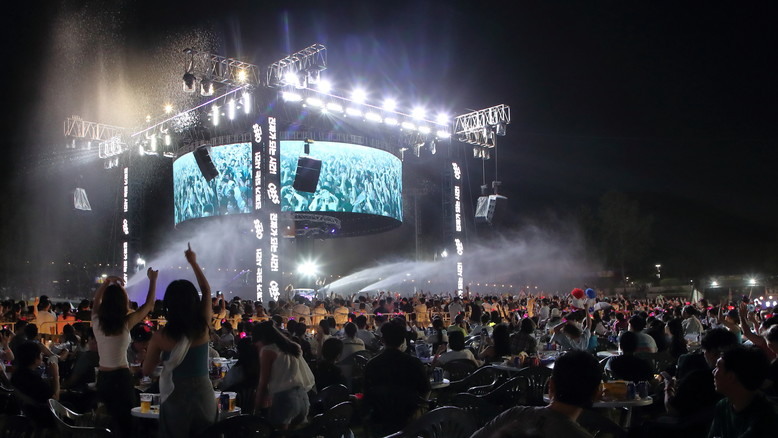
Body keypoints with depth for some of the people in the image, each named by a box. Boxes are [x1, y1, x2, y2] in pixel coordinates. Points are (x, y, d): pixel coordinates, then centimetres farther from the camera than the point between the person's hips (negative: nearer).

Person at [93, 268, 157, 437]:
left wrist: (107, 282, 16)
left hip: (103, 378, 5)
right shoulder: (126, 322, -15)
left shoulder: (97, 321, -3)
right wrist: (153, 280, 6)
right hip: (121, 377, -5)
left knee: (114, 419, 19)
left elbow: (96, 300, 19)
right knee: (125, 421, 6)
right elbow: (149, 304, -4)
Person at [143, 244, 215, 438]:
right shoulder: (202, 327, -8)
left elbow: (147, 371, 2)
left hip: (175, 397, -1)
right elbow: (207, 290, 8)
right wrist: (193, 262, 18)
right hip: (203, 394, 2)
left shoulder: (160, 337, -12)